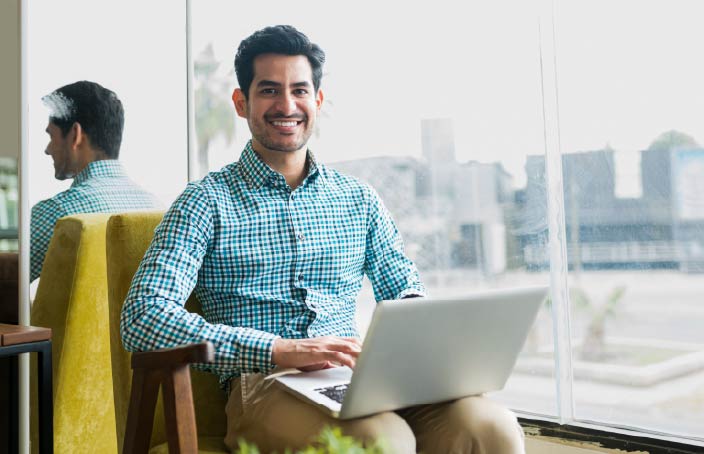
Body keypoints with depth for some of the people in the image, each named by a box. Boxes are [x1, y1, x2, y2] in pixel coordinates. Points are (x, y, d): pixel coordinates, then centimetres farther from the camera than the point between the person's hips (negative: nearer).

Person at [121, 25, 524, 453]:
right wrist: (280, 350, -21)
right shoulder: (207, 202, 3)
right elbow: (142, 318, -9)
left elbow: (407, 295, 22)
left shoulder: (359, 199, 16)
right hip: (267, 384, -4)